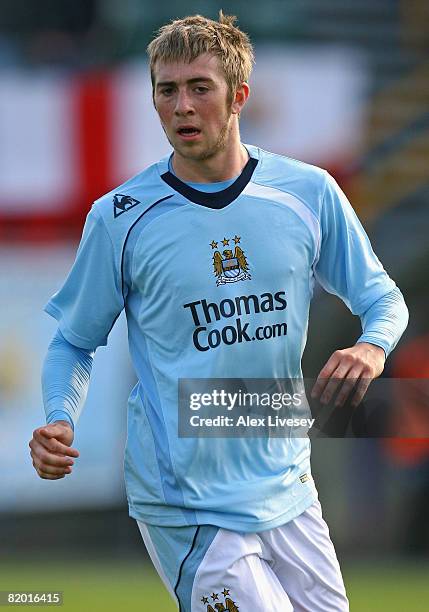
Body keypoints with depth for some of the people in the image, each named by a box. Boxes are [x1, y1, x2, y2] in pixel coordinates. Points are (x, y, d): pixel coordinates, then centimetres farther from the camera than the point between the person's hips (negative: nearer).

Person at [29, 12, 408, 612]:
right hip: (188, 510, -4)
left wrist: (372, 346, -13)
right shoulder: (119, 218, -6)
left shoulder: (309, 193, 0)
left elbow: (381, 296, 10)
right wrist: (60, 420, -15)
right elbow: (75, 342, 5)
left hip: (288, 489, 4)